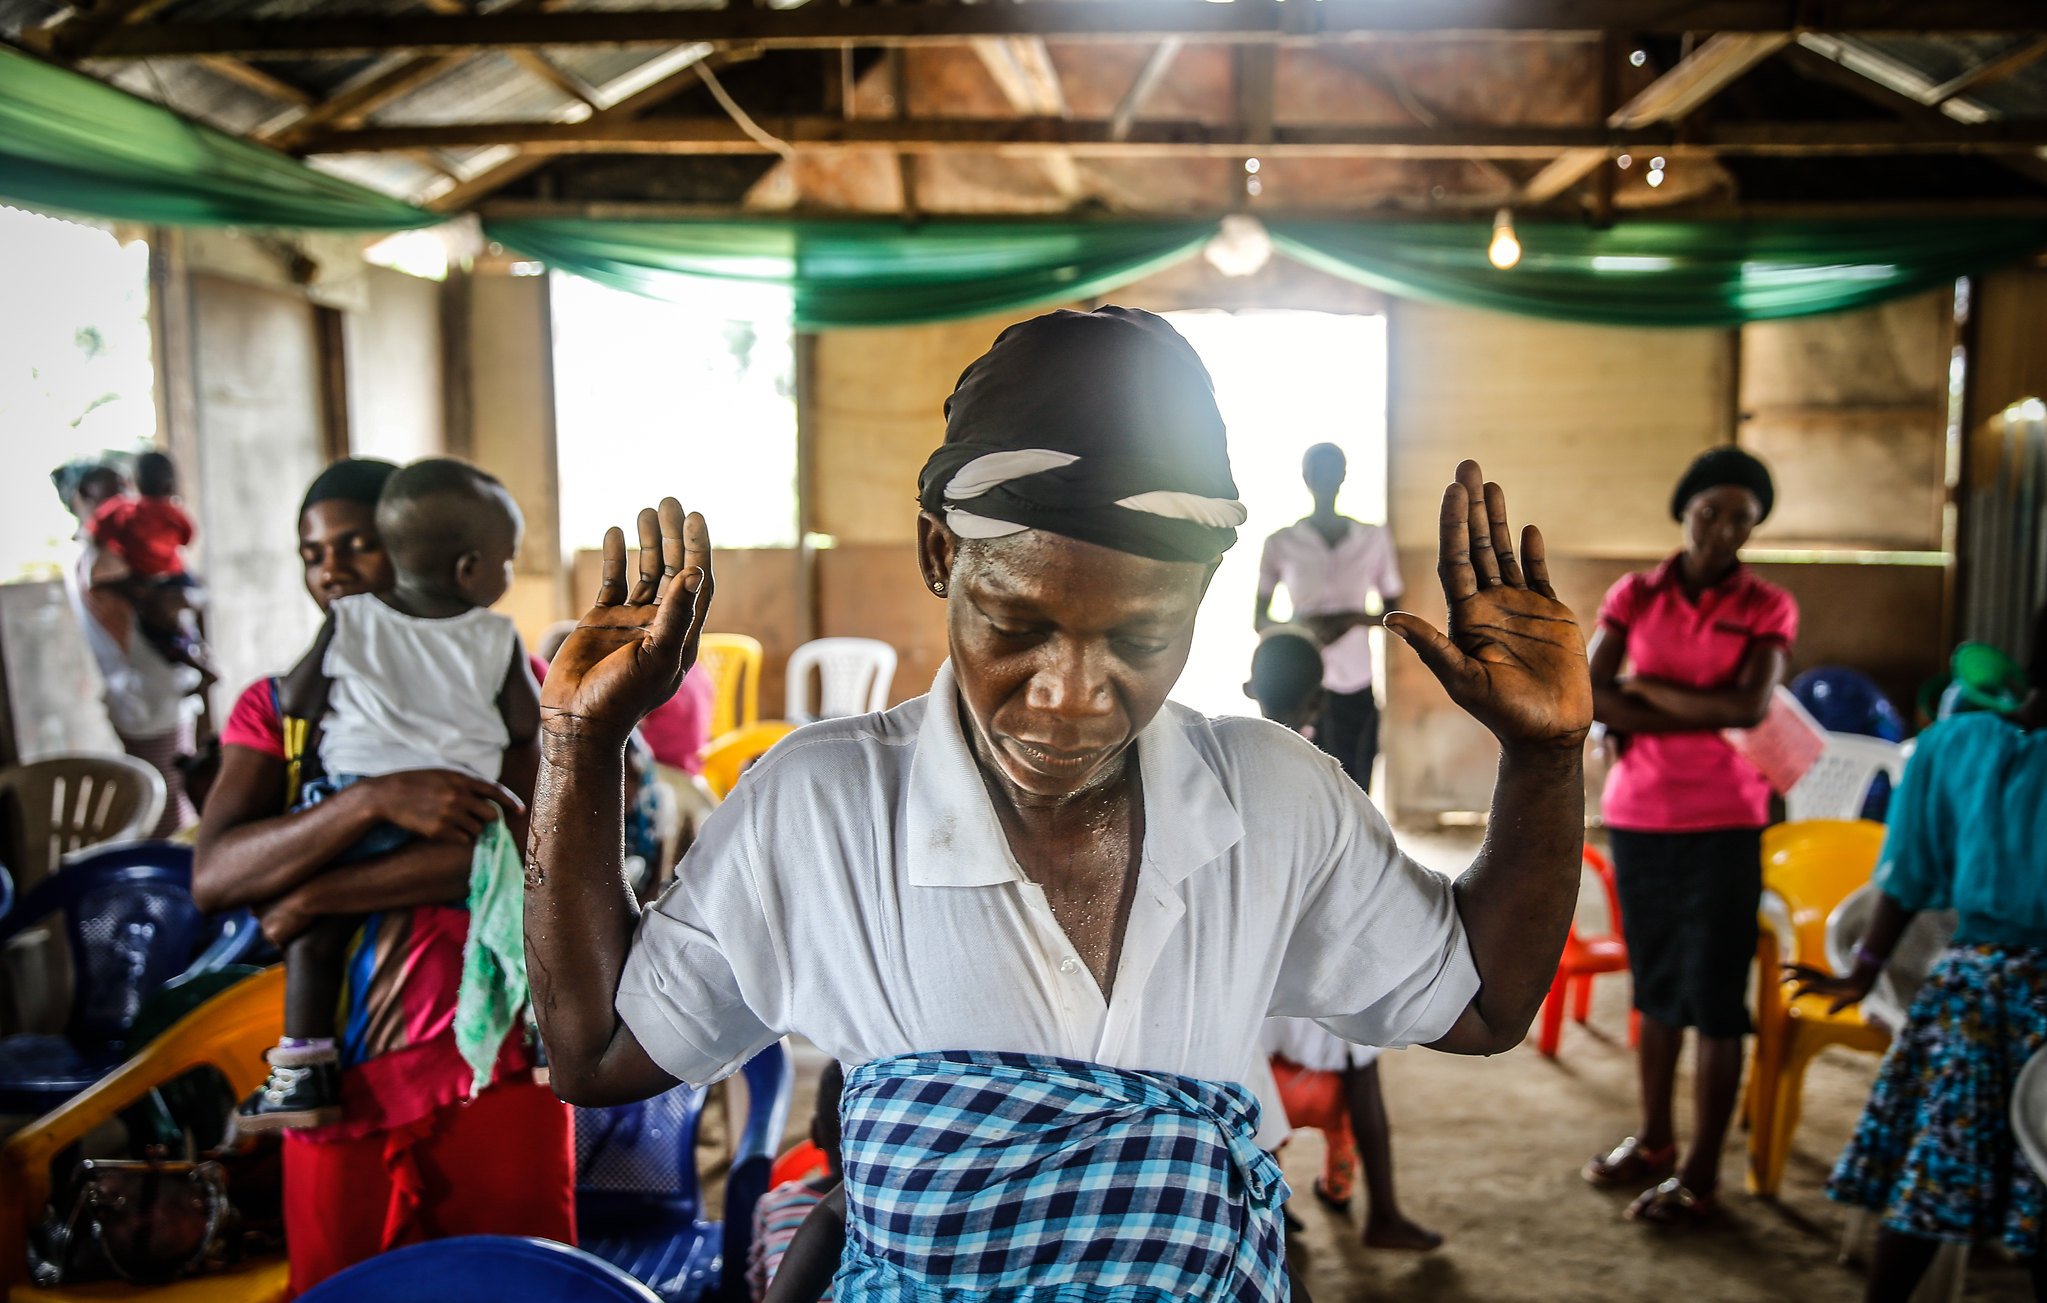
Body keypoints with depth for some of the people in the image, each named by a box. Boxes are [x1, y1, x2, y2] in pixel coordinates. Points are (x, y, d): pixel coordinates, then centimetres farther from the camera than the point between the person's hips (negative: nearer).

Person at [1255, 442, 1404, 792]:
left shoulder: (1374, 538, 6)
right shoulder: (1281, 543, 2)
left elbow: (1394, 612, 10)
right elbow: (1260, 618, 5)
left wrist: (1354, 618, -11)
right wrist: (1298, 628, -16)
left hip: (1356, 685, 2)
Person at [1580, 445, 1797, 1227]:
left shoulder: (1767, 608, -2)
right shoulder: (1633, 596, 3)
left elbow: (1749, 706, -18)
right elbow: (1589, 699, -10)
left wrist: (1643, 687, -10)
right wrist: (1703, 713, -15)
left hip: (1723, 821, -3)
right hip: (1637, 813, 3)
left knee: (1715, 997, 1)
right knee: (1656, 985, 15)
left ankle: (1701, 1173, 11)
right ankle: (1654, 1141, 30)